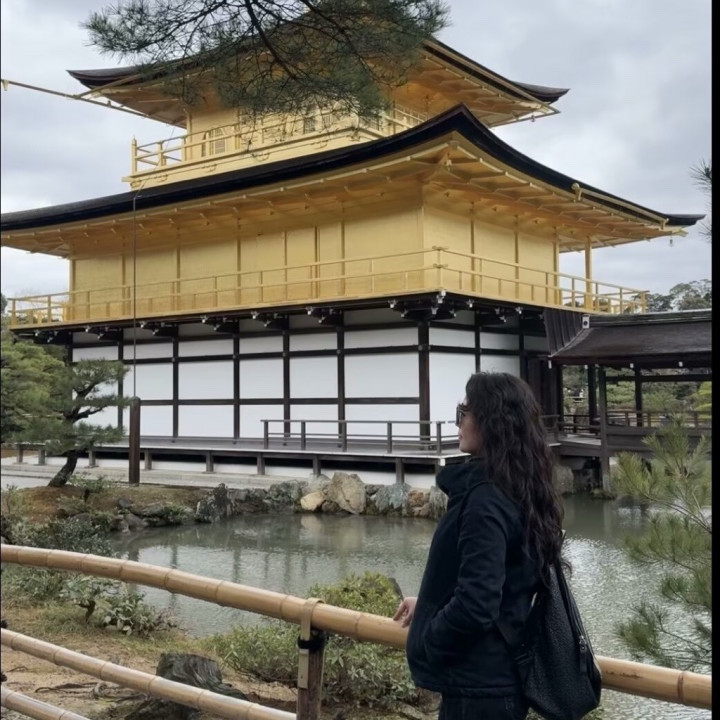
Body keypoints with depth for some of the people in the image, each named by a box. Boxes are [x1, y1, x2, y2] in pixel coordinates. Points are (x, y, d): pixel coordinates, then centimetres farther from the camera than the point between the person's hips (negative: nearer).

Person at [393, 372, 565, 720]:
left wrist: (425, 643, -11)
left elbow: (474, 605, -28)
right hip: (499, 675, 9)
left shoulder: (486, 498, -23)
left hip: (478, 682, -9)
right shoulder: (518, 492, 6)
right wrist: (428, 603, 17)